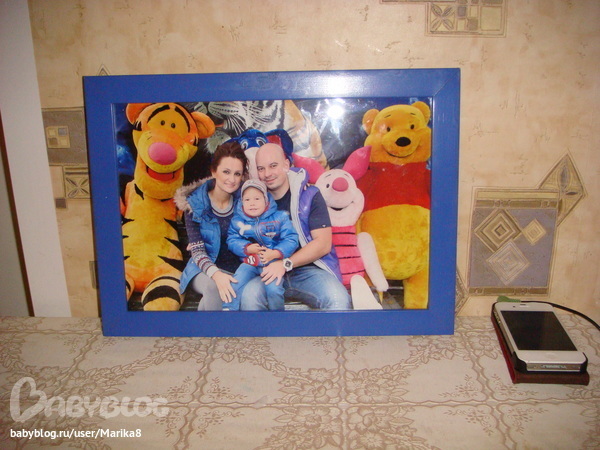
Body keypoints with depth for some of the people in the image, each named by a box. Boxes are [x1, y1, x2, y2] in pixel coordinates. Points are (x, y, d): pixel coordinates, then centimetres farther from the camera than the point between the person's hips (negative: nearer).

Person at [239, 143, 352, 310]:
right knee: (249, 294, -31)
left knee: (339, 300, -32)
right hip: (270, 272, 2)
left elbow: (324, 243, -5)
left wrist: (286, 264, -15)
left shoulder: (309, 195, 2)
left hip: (309, 268, -2)